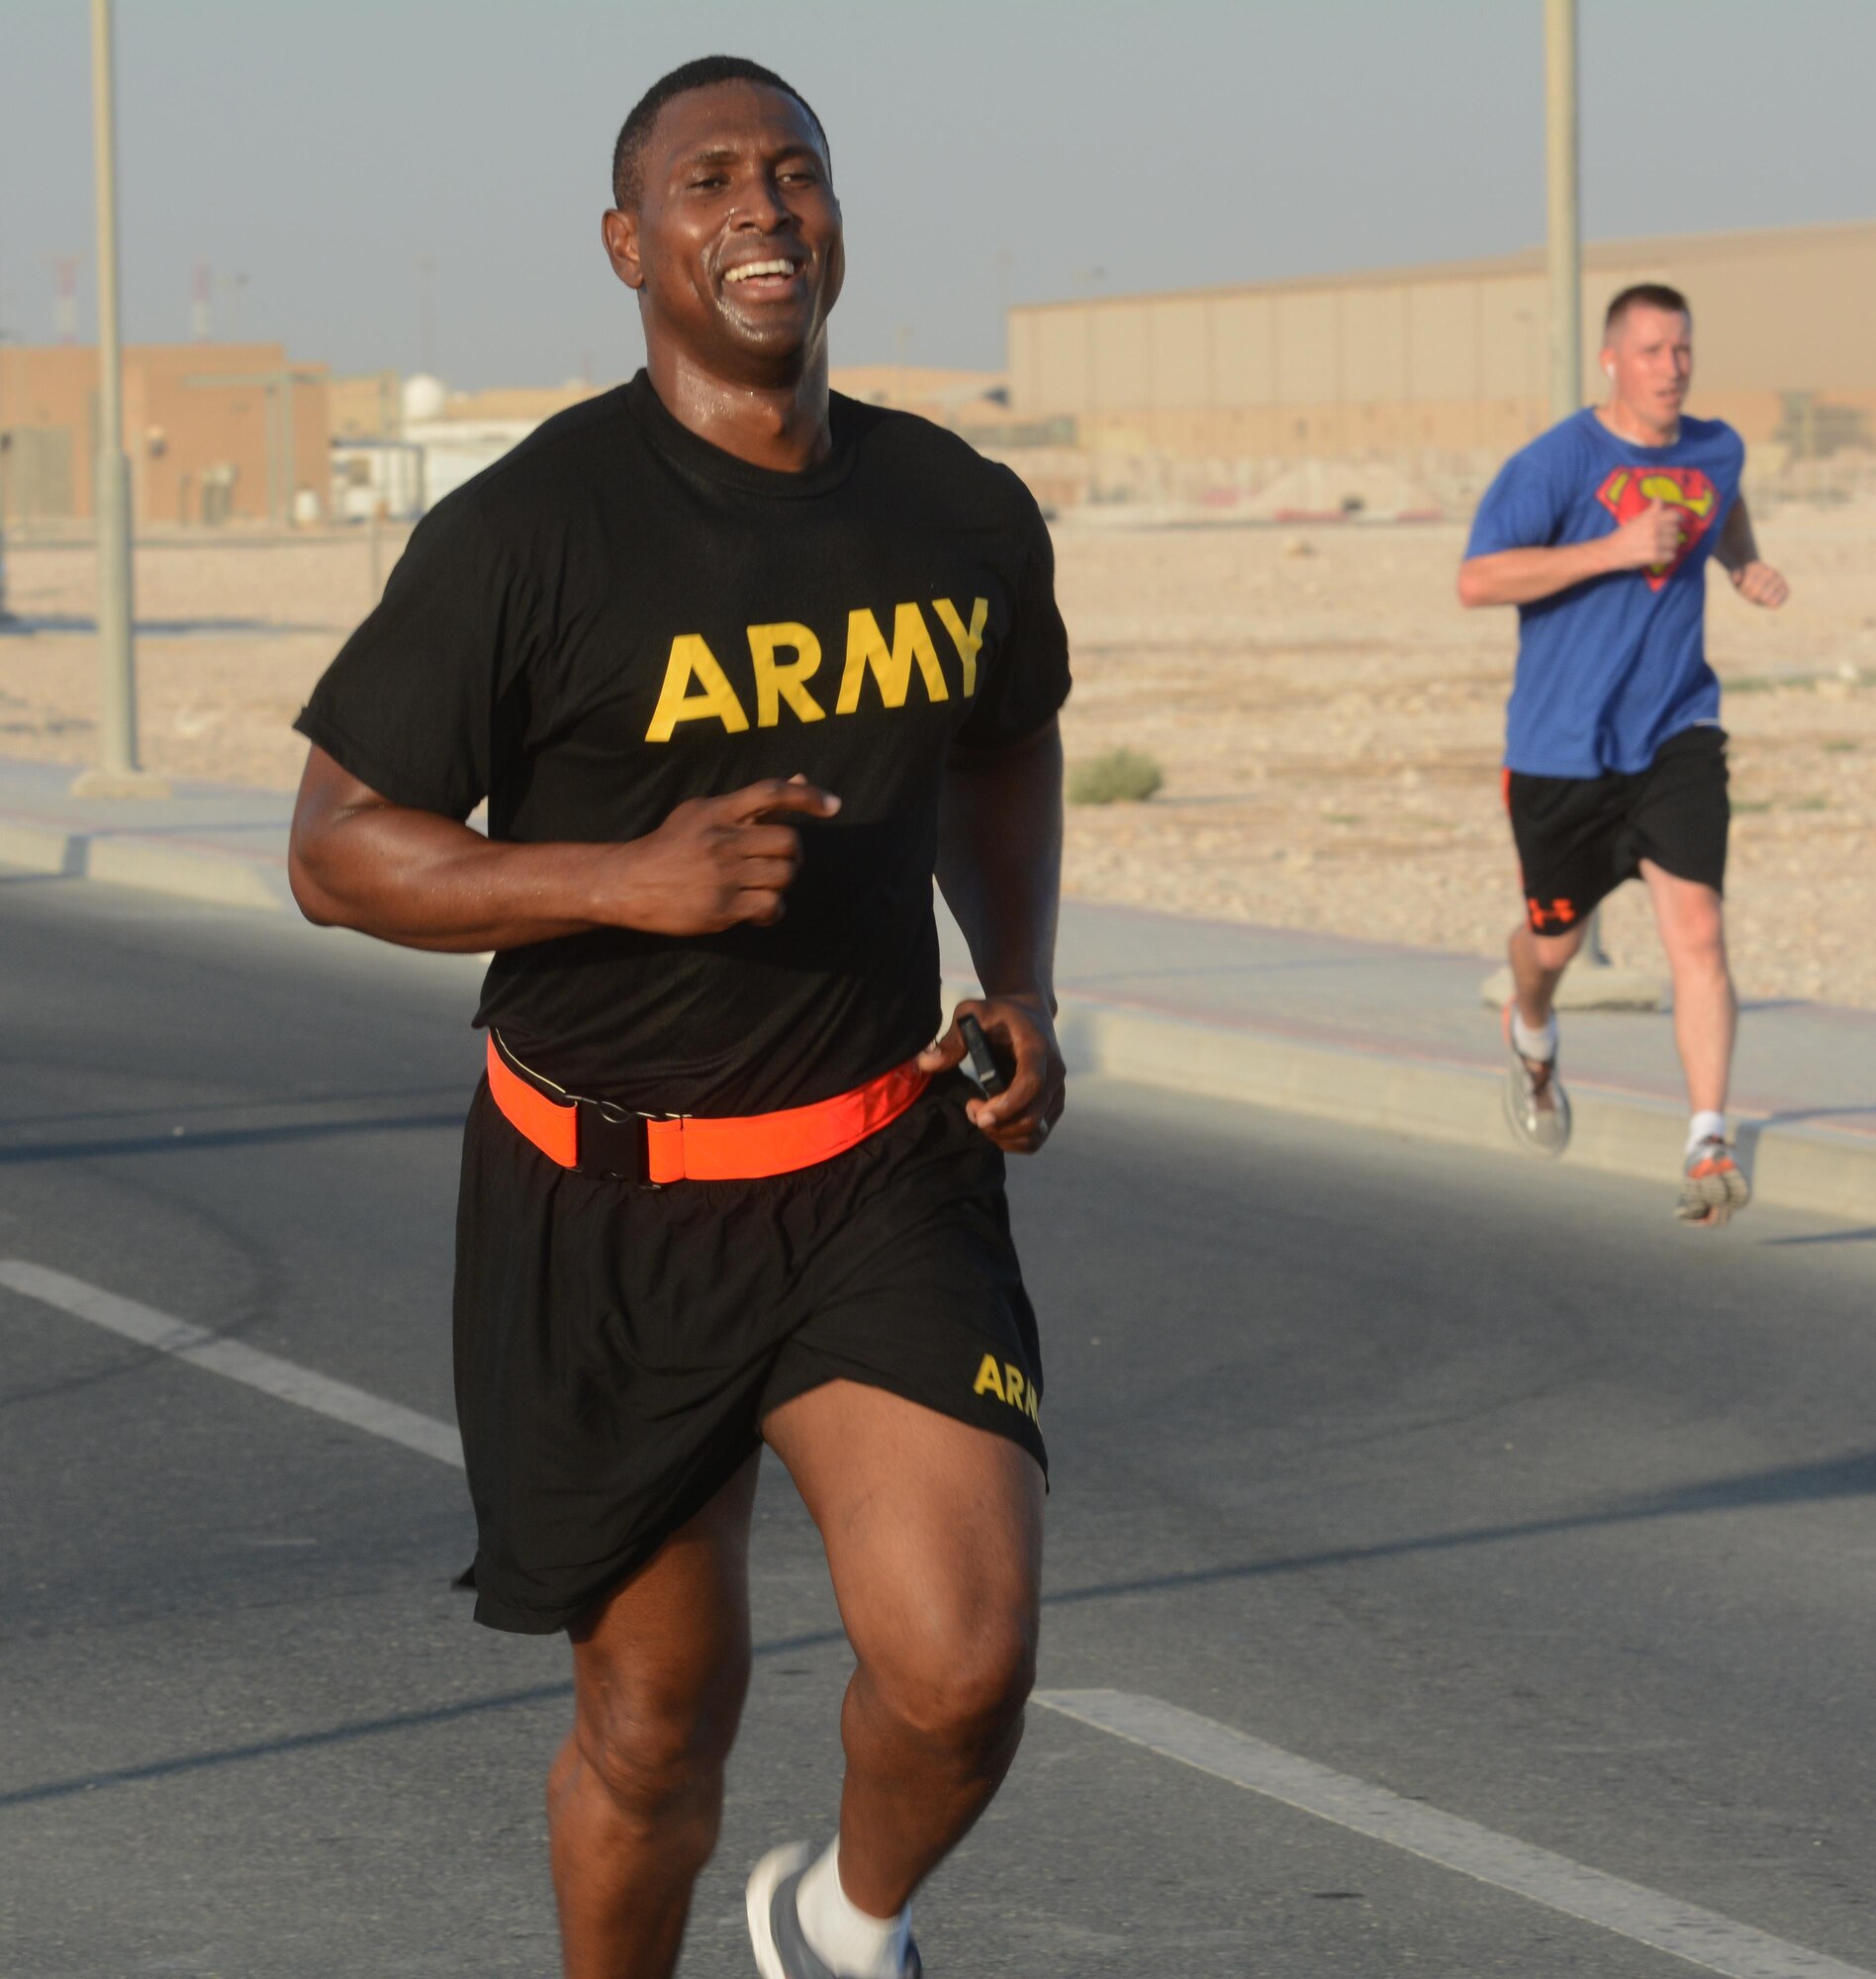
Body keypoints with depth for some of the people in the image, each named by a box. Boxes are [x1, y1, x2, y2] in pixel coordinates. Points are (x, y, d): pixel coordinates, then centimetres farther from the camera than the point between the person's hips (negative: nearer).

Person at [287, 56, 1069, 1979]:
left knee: (959, 1670, -14)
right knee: (659, 1714, 7)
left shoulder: (967, 517, 1)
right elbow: (337, 850, -12)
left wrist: (1020, 987, 6)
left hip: (879, 1181, 3)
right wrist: (633, 879, -26)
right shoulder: (527, 534, -14)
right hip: (604, 1212, -3)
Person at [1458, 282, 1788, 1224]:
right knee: (1553, 939, 14)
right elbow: (1476, 580, -21)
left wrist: (1744, 563, 11)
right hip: (1562, 747, -2)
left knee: (1697, 932, -16)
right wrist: (1619, 549, -26)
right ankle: (1531, 1036, 50)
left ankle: (1708, 1146, -19)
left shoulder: (1716, 450, 6)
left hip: (1677, 736, 2)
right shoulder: (1556, 462, -13)